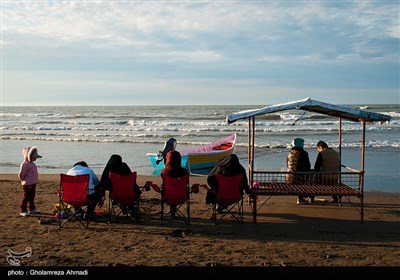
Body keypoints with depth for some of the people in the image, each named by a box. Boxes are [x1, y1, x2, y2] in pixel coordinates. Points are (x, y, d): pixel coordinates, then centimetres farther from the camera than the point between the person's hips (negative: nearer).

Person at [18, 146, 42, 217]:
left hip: (33, 184, 9)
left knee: (32, 197, 17)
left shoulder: (32, 164, 12)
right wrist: (23, 180, -7)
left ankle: (32, 208, 27)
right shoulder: (24, 164, -18)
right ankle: (23, 210, 6)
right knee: (26, 197, -2)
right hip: (27, 184, -9)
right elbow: (21, 174, -19)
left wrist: (36, 180, 19)